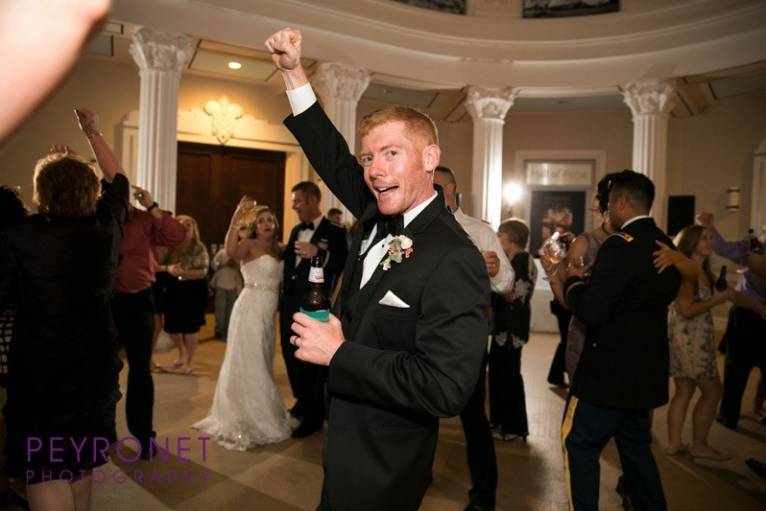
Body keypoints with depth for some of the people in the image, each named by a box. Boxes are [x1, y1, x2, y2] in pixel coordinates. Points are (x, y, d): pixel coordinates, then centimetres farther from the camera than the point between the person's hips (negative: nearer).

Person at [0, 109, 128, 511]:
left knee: (45, 468, 6)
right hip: (95, 360, 5)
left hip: (38, 367, -4)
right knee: (81, 460, 20)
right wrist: (92, 133, 24)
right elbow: (118, 180, 13)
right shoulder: (106, 227, -4)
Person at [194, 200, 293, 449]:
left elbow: (279, 281, 11)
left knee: (261, 364, 17)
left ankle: (260, 415, 32)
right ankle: (243, 420, 15)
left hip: (268, 313, 7)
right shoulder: (249, 244, -8)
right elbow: (231, 251, -32)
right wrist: (237, 217, -35)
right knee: (247, 363, 1)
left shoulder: (279, 250, 12)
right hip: (250, 309, -7)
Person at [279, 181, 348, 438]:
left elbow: (342, 267, -19)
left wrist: (318, 253, -29)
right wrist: (283, 295, 10)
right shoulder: (296, 230, 14)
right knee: (291, 355, 17)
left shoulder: (334, 232, -9)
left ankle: (314, 416, 18)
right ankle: (302, 402, 38)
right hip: (289, 303, 8)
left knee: (312, 359, 2)